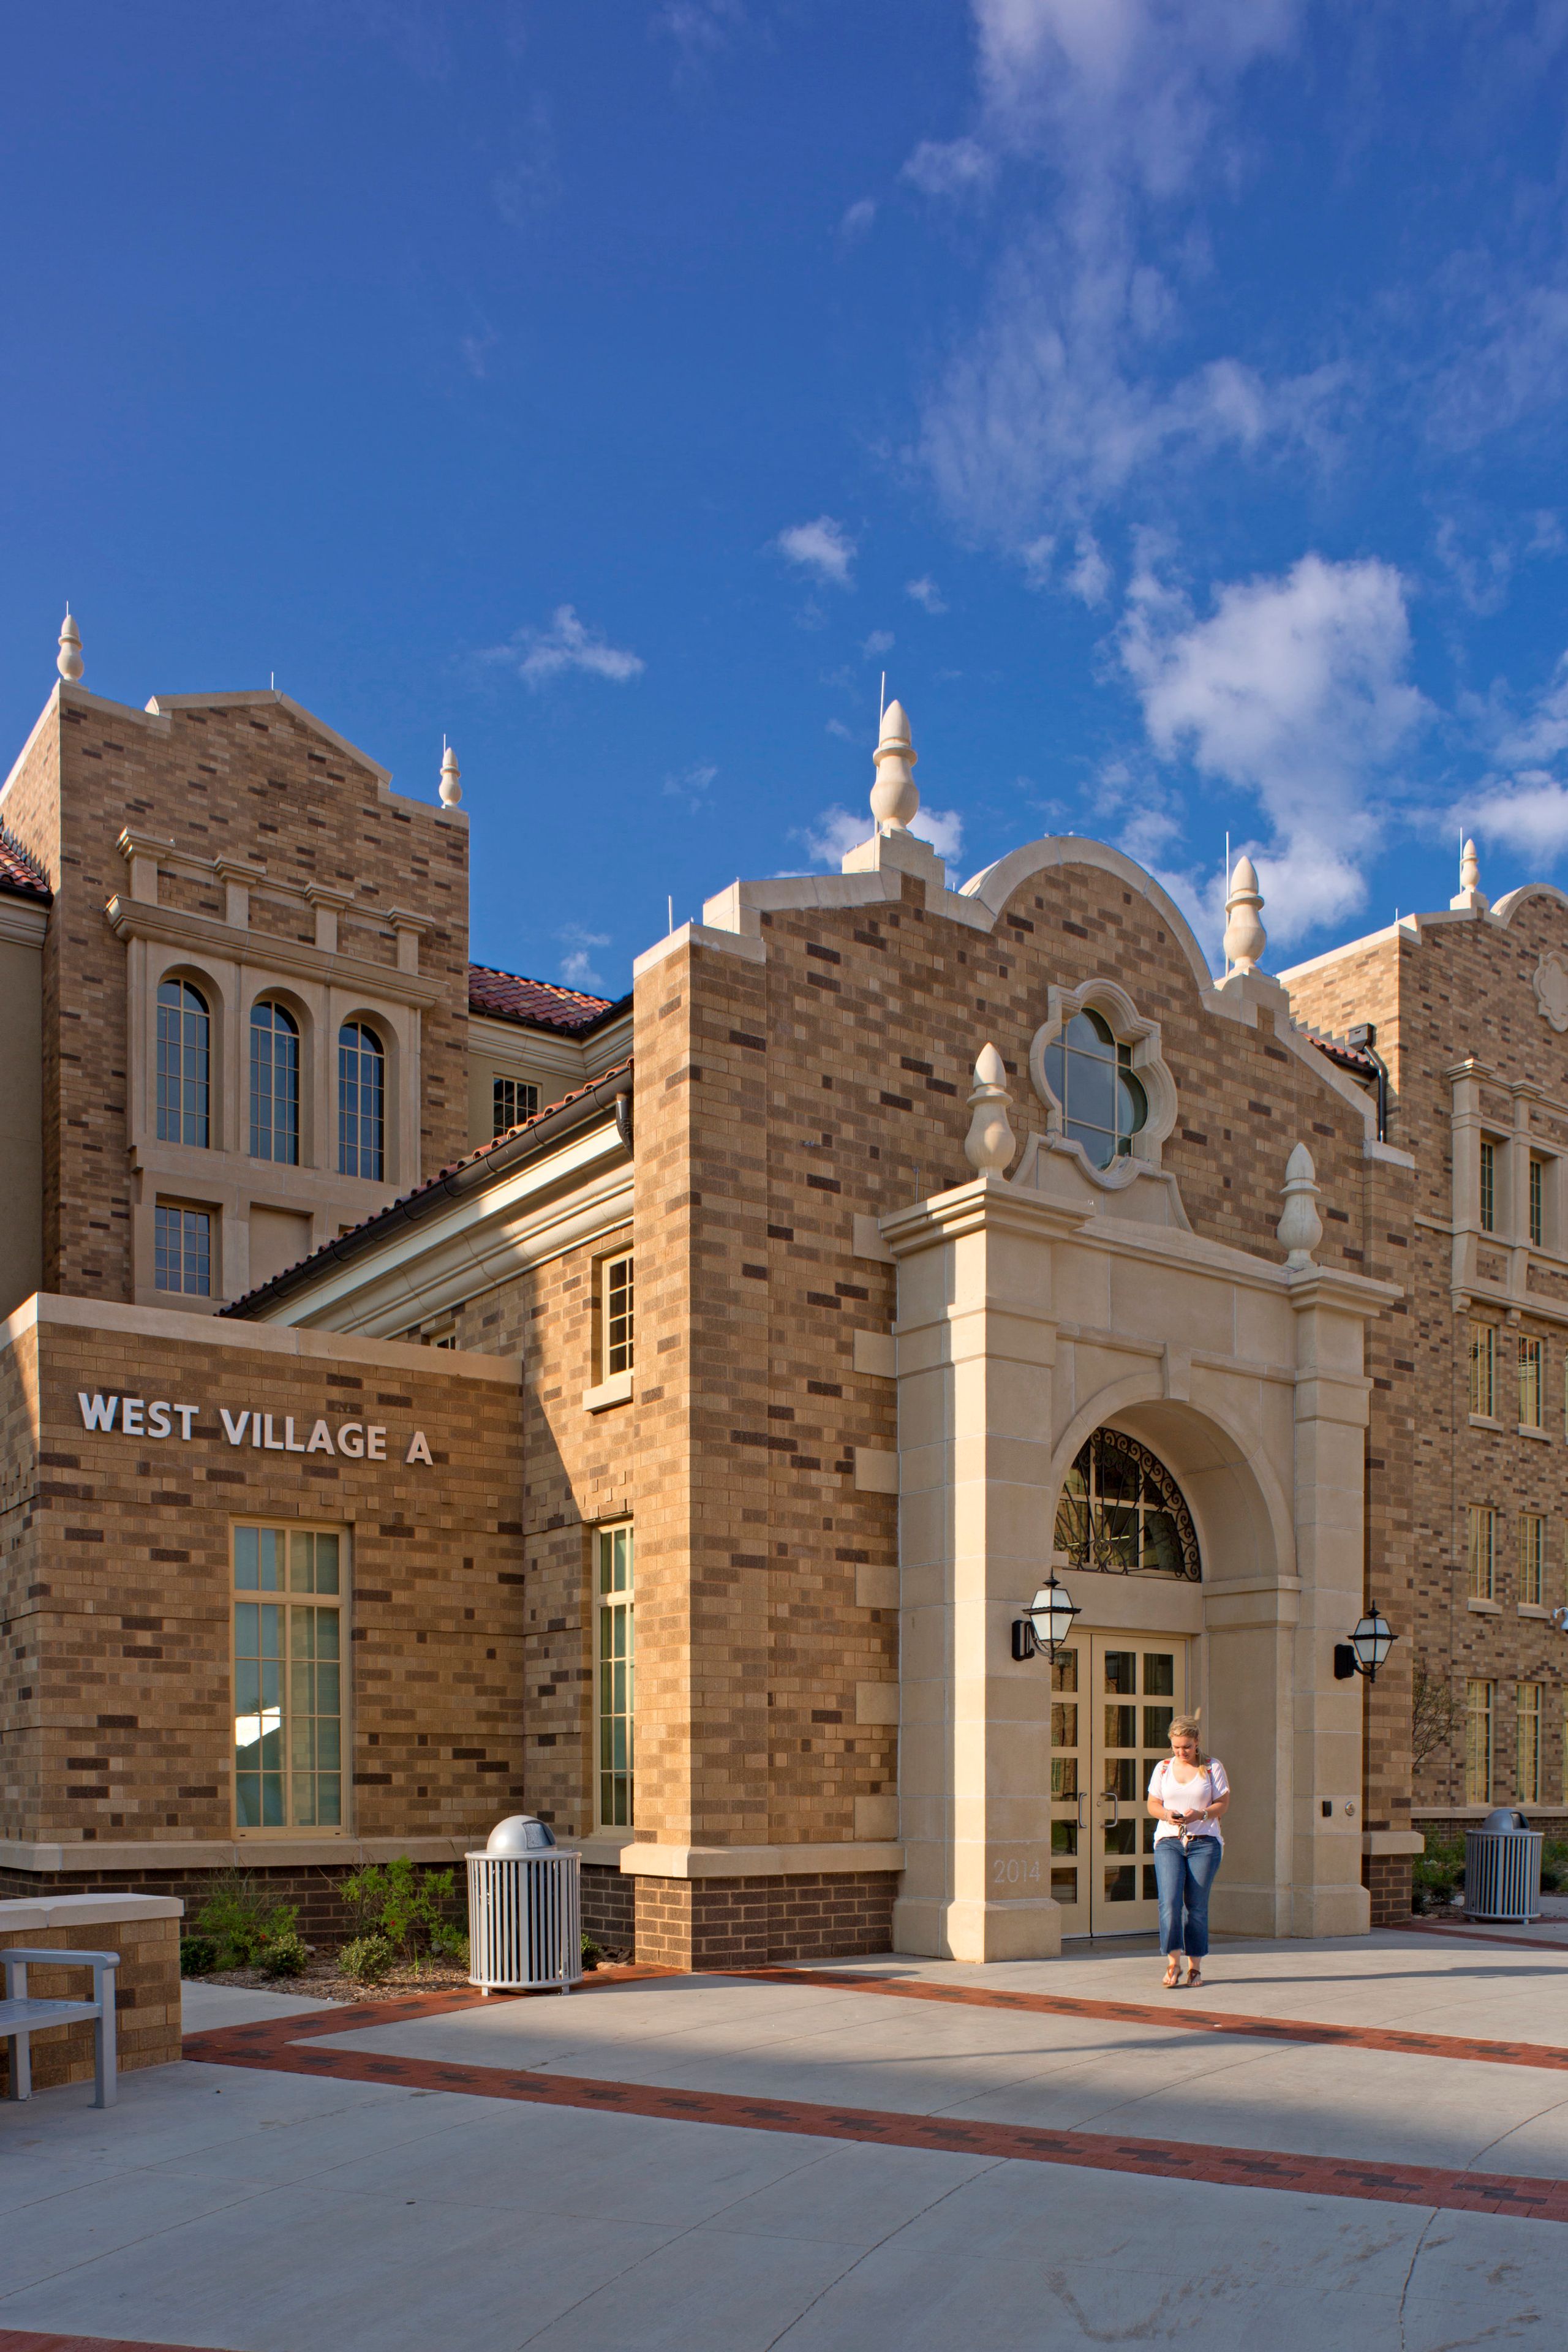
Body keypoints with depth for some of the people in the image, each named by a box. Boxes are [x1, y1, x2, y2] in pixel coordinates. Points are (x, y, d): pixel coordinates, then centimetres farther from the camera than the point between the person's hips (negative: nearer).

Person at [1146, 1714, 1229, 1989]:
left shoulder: (1212, 1767, 5)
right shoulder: (1163, 1768, 11)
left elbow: (1223, 1803, 3)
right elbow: (1152, 1804, 12)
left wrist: (1200, 1814, -16)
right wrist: (1167, 1814, -10)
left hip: (1204, 1842, -1)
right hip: (1168, 1841, 1)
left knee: (1196, 1904, 0)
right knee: (1169, 1900, -14)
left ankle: (1195, 1965, 11)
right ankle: (1173, 1962, -9)